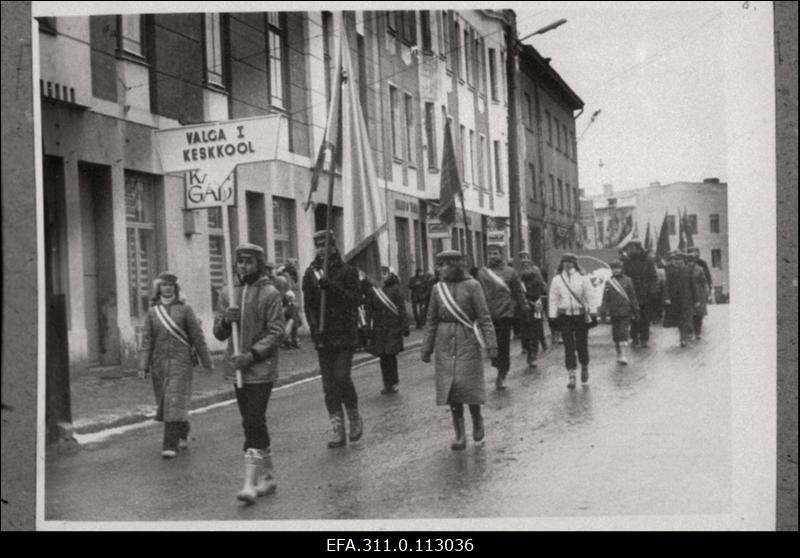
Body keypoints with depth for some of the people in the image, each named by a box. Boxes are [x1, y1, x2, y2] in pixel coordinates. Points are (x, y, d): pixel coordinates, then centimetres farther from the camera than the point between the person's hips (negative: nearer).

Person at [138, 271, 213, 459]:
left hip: (180, 361, -4)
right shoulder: (152, 312, 7)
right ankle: (183, 432, 35)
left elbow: (197, 337, 0)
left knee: (174, 401, -11)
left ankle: (170, 445, -9)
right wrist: (143, 366, -4)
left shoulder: (184, 309, -1)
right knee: (164, 402, 11)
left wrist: (207, 362, 1)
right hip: (159, 362, 4)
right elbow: (147, 340, 4)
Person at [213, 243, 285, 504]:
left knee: (253, 423, -11)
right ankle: (267, 476, 24)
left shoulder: (270, 294, -5)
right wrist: (226, 320, -12)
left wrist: (253, 354, -19)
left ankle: (251, 482, -8)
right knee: (253, 424, 13)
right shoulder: (227, 294, 10)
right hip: (236, 368, 6)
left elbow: (276, 333, -9)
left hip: (261, 368, -6)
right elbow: (219, 333, 10)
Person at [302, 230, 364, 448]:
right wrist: (315, 327, -6)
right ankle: (337, 430, 9)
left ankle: (355, 417, 14)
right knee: (329, 384, 3)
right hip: (323, 336, 3)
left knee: (341, 377, -11)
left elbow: (355, 299, -10)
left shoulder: (347, 271, -1)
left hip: (344, 334, -3)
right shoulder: (311, 273, 8)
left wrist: (331, 286, -20)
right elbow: (308, 304, 7)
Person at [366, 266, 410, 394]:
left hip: (393, 328, -2)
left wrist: (404, 326, -5)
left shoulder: (394, 289, 0)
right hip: (379, 329, 2)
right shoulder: (373, 290, 4)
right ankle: (388, 384, 16)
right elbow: (369, 310, 6)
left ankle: (392, 383, 10)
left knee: (391, 355, -4)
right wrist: (368, 328, 1)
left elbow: (402, 309, 0)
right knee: (383, 357, 5)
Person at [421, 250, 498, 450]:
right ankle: (460, 436, 8)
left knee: (468, 384, -5)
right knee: (450, 388, 1)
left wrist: (491, 344, -11)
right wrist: (426, 349, 8)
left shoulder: (472, 286, -2)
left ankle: (477, 421, 23)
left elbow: (484, 317, -5)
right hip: (445, 342, 3)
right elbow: (432, 321, 11)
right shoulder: (438, 288, 8)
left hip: (467, 339, -3)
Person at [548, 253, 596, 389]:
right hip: (564, 316, 1)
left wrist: (592, 313, -4)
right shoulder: (557, 279, 4)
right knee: (568, 347, 0)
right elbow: (553, 299, 6)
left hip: (581, 315, -1)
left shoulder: (582, 278, 0)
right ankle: (571, 376, 4)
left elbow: (589, 296, 0)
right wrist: (553, 316, 1)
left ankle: (584, 367, 30)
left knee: (582, 344, 2)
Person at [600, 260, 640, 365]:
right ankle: (619, 354, 20)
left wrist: (636, 310, 3)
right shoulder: (608, 282, 7)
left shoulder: (627, 280, 1)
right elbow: (605, 298, 9)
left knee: (624, 334, -10)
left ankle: (624, 356, -10)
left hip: (625, 312, -3)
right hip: (614, 312, 3)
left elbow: (633, 296, 4)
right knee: (615, 335, 7)